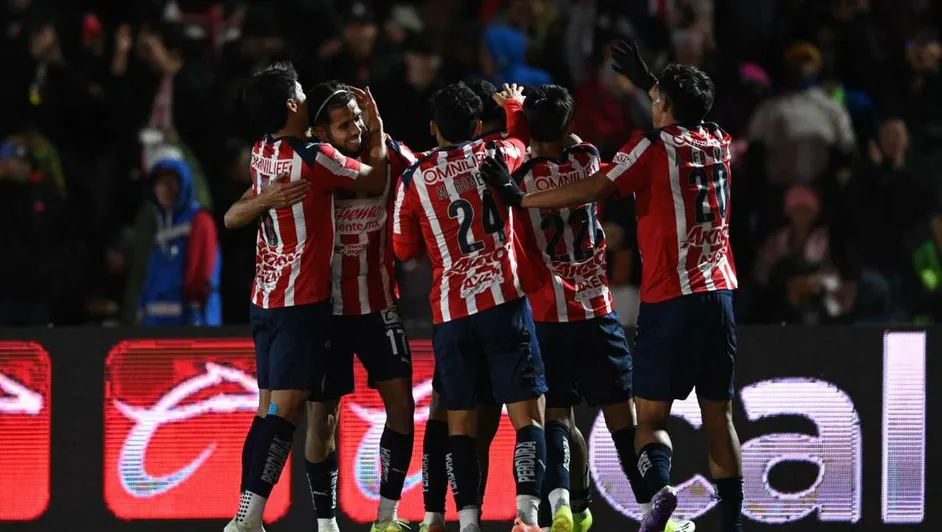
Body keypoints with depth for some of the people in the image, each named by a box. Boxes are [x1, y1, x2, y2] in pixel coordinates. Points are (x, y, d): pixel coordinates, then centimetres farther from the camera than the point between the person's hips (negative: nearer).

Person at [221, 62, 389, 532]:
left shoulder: (263, 155, 7)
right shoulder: (313, 158, -13)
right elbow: (375, 180, 2)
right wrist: (377, 126, 15)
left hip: (265, 300, 8)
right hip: (302, 302, -8)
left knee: (269, 410, 9)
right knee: (285, 408, -12)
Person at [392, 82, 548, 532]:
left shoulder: (413, 179, 4)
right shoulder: (495, 155, 4)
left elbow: (404, 249, 14)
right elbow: (521, 146, 30)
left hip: (451, 313, 1)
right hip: (504, 302, -1)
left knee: (460, 423, 8)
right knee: (528, 415, -3)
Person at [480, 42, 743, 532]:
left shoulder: (655, 147, -6)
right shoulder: (719, 145, 11)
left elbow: (591, 190, -10)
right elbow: (688, 117, 36)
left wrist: (519, 198, -2)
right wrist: (650, 83, 44)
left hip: (670, 298, -5)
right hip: (719, 292, 5)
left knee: (651, 414, -4)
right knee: (718, 417, 9)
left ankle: (659, 486, -31)